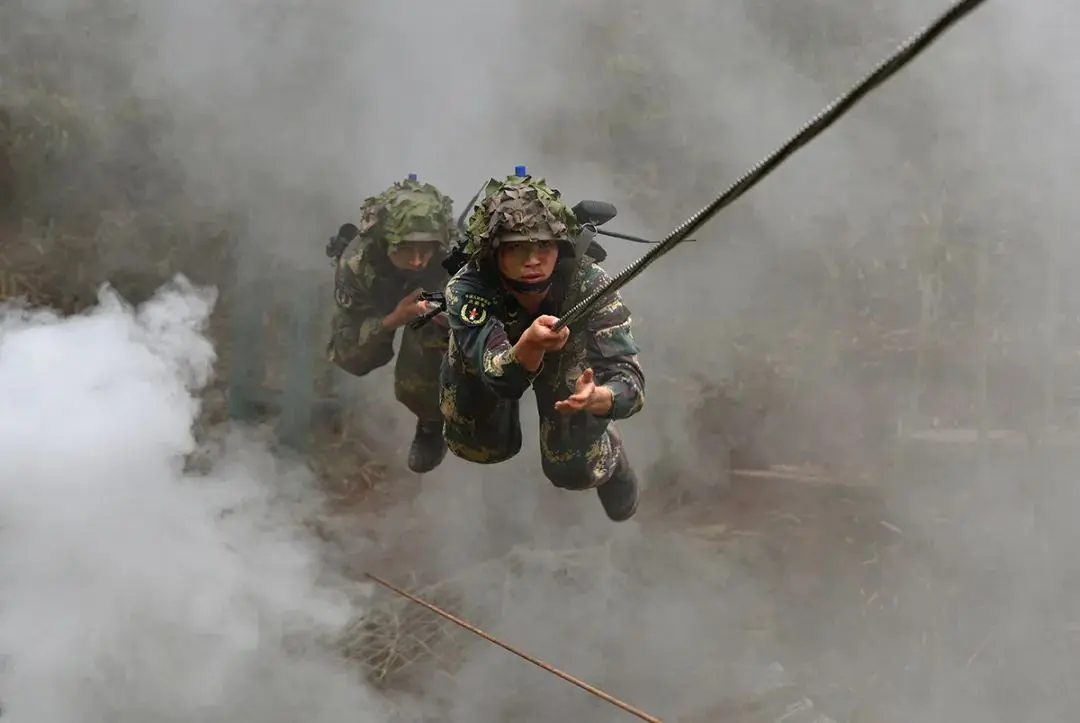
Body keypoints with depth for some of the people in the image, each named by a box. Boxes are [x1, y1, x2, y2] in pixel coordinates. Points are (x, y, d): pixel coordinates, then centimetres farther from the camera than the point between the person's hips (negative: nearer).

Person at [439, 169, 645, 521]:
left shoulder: (588, 283, -40)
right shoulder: (467, 288, -40)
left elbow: (629, 377, -44)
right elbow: (498, 376, -51)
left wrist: (597, 397, -68)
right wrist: (529, 344, -74)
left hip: (570, 364, -1)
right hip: (496, 353, 1)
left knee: (574, 470, -1)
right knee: (480, 447, -3)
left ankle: (606, 445, 33)